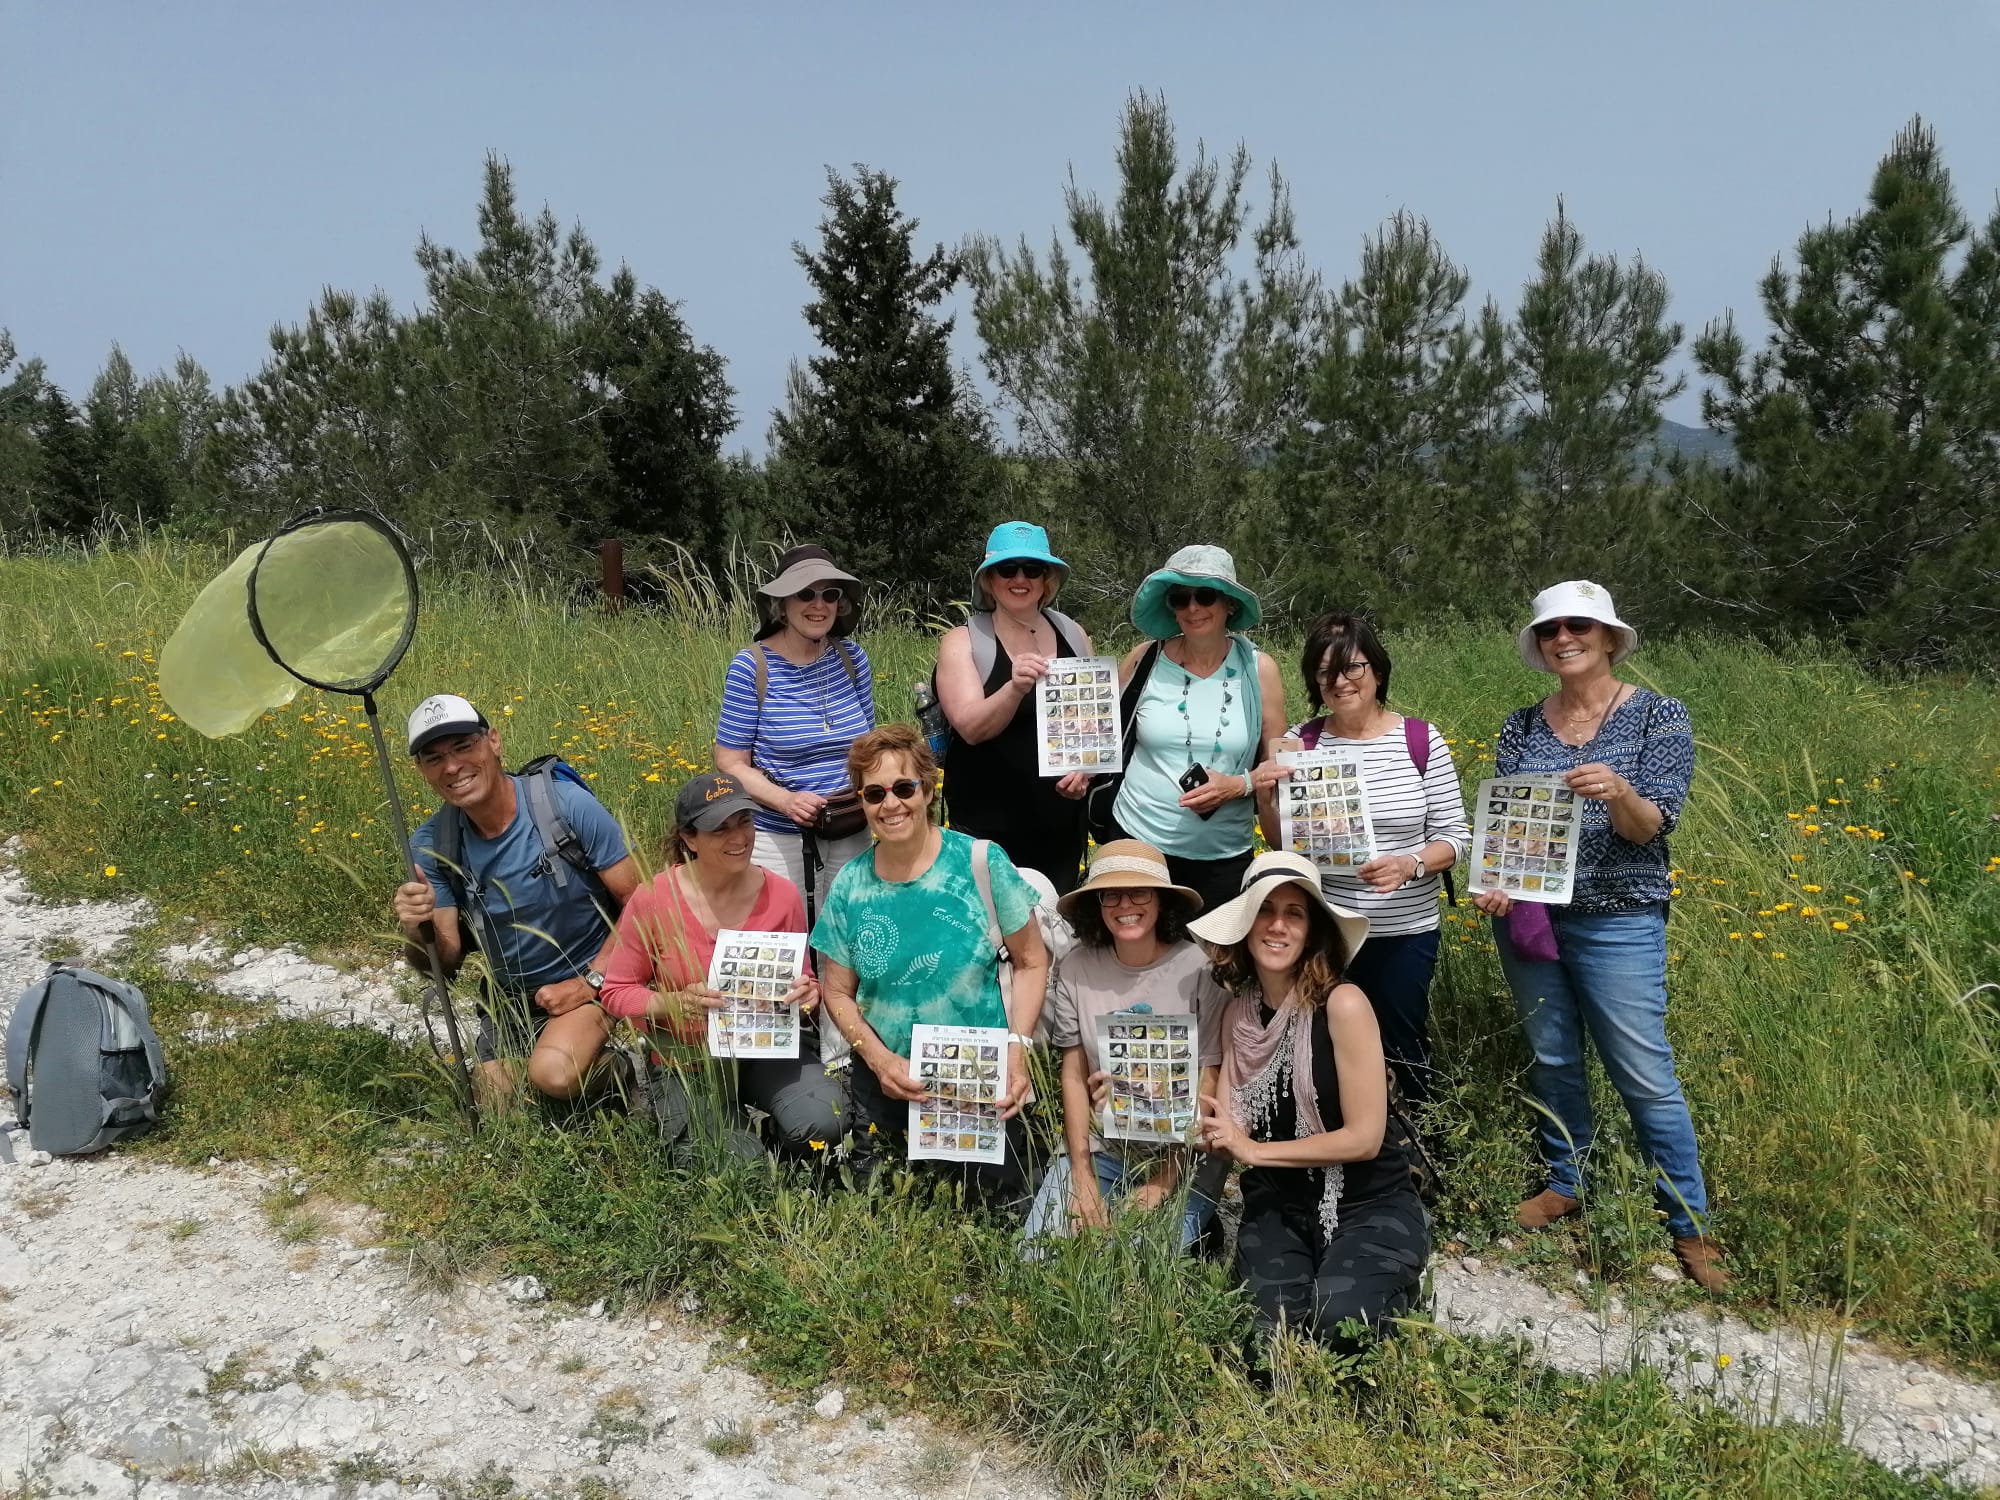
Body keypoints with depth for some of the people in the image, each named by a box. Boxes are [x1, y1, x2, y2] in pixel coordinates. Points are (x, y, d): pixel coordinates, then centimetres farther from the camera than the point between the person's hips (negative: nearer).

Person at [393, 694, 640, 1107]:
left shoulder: (568, 805, -21)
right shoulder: (432, 843, -8)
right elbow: (446, 963, -7)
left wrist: (591, 981, -22)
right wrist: (416, 930, -29)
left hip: (588, 982, -5)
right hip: (507, 999, 6)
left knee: (553, 1074, -31)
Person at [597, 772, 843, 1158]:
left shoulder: (782, 895, -5)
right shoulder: (652, 900, -11)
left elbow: (803, 981, 8)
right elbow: (617, 993, -3)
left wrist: (807, 994, -17)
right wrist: (674, 1003, -23)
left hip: (770, 1046, 1)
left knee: (821, 1124, -26)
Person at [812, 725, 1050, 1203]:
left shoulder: (982, 862, -12)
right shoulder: (851, 886, -5)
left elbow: (1031, 962, -4)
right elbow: (838, 992, 4)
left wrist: (1018, 1046, -16)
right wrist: (879, 1059, -12)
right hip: (887, 1080, 2)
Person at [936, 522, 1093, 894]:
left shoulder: (1073, 635, 5)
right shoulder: (963, 641, -6)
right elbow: (971, 726, -20)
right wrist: (1016, 688, -37)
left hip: (1061, 823, 4)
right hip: (987, 827, -4)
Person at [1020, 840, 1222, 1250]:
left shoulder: (1198, 967, -12)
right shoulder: (1077, 968, -5)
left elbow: (1208, 1084, -9)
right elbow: (1074, 1074, 0)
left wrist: (1164, 1183, -12)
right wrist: (1082, 1177, -7)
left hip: (1181, 1155, -2)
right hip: (1098, 1148, 3)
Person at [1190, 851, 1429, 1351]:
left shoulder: (1342, 1004, -18)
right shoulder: (1238, 1009, -1)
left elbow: (1364, 1138, -17)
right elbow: (1230, 1129, -2)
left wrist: (1253, 1150, -14)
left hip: (1369, 1204, -3)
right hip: (1278, 1204, 3)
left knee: (1336, 1323, -26)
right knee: (1271, 1326, -20)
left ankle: (1393, 1282, 8)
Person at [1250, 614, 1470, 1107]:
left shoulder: (1421, 741, -5)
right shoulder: (1299, 742, -2)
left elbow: (1455, 835, -1)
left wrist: (1411, 865, -21)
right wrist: (1267, 798, -15)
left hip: (1405, 933, -1)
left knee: (1401, 1052, 12)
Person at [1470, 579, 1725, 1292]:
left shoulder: (1658, 716, -3)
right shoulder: (1521, 726, 6)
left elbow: (1652, 826, -10)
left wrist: (1617, 793, -32)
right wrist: (1492, 882, -13)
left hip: (1617, 921, -4)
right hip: (1526, 915, 4)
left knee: (1646, 1075, -2)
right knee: (1552, 1059, 15)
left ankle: (1690, 1226, 12)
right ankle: (1566, 1185, 33)